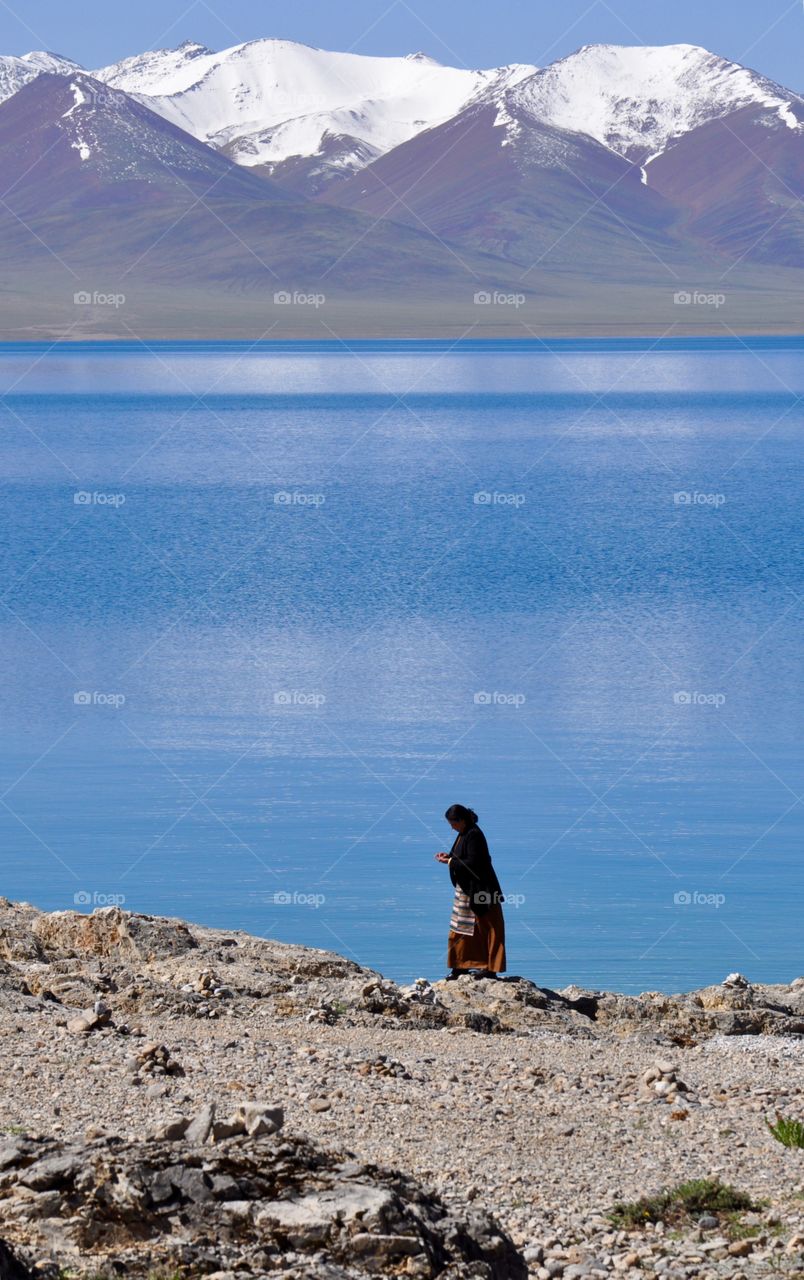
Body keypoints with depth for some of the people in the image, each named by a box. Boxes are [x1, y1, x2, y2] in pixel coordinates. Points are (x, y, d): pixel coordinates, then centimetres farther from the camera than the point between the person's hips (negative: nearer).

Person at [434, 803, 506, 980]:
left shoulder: (473, 835, -19)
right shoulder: (464, 833, 10)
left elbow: (473, 863, -24)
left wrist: (450, 862, -15)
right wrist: (449, 856, 4)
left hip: (477, 890, -10)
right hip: (465, 888, 10)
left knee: (484, 929, -5)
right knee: (461, 929, 14)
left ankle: (491, 968, -1)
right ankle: (461, 966, 21)